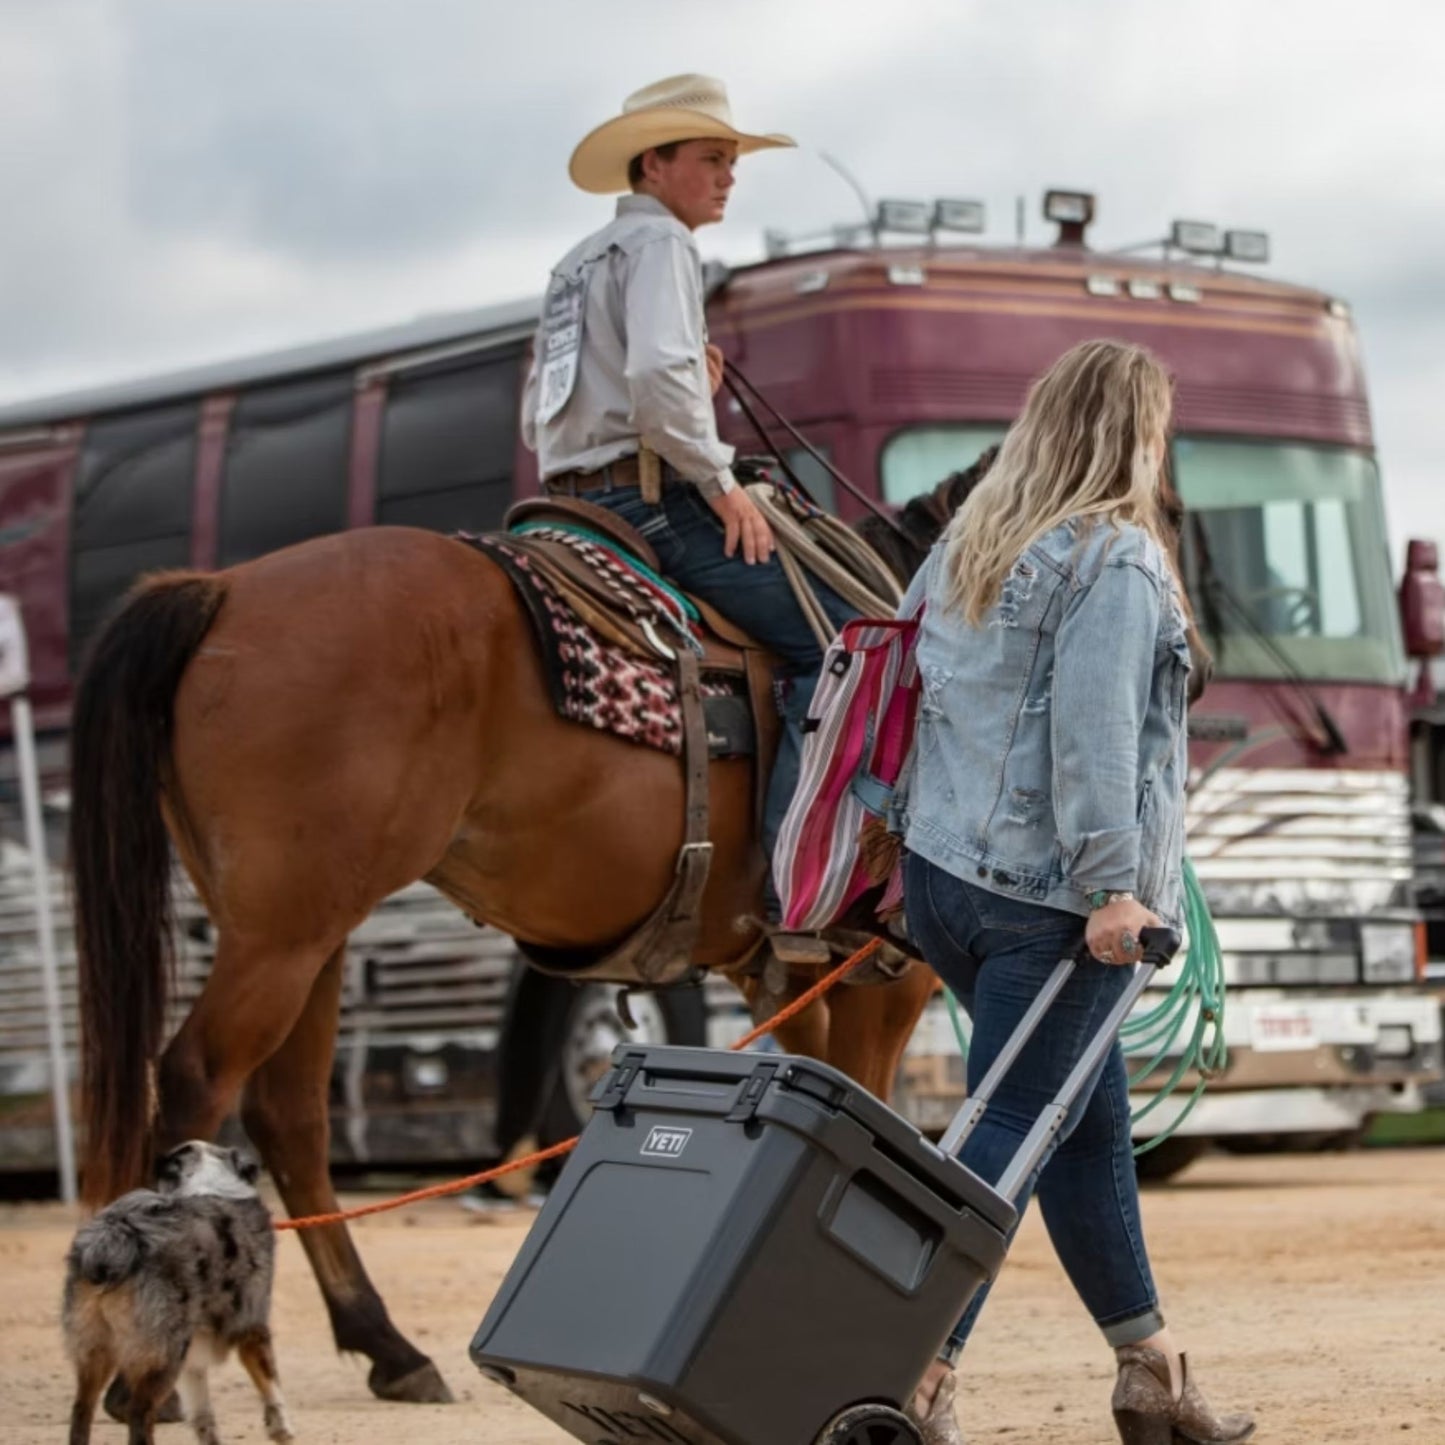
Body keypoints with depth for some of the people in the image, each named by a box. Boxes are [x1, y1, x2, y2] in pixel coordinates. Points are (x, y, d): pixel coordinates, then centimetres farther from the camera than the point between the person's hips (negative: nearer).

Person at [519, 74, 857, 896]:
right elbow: (658, 373, -25)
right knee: (834, 642, -14)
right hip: (652, 497, -10)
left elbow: (538, 422, 23)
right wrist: (721, 480, -14)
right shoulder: (658, 241, -6)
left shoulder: (578, 265, 25)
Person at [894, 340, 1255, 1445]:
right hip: (1048, 895, -8)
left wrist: (913, 827, 25)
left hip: (939, 877, 8)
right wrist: (1111, 885, -21)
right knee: (1010, 1131, -7)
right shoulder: (1116, 562, -11)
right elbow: (1093, 734, -19)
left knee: (1093, 1119, 16)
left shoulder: (969, 543, 14)